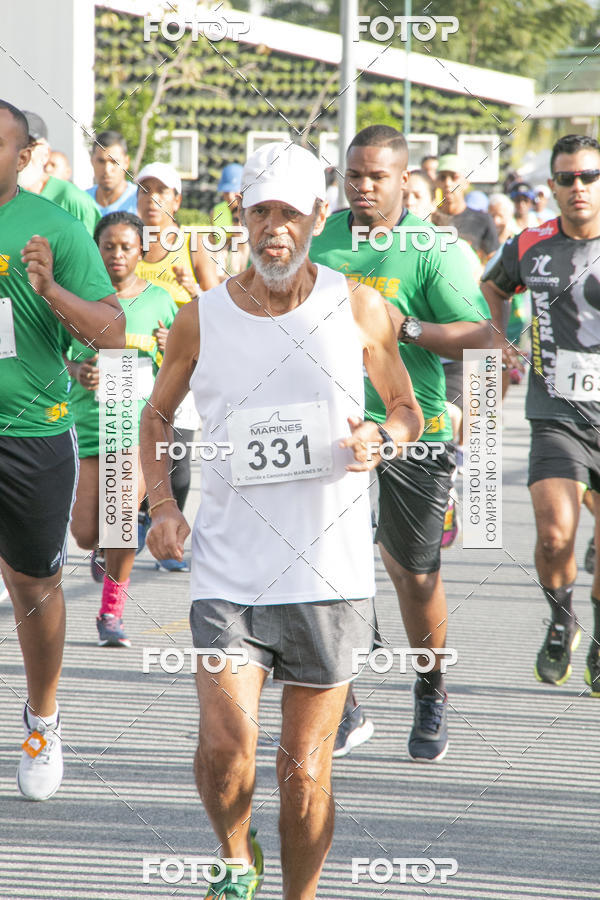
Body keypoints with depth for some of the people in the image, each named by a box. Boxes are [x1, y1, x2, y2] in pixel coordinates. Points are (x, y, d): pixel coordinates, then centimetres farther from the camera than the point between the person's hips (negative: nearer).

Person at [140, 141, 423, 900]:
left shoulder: (358, 309, 0)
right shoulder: (200, 321, 0)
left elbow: (407, 409, 13)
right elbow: (157, 415, 16)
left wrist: (380, 440, -10)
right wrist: (162, 506, 0)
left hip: (331, 574, 0)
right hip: (228, 573, 0)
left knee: (305, 771, 4)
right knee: (225, 748, -17)